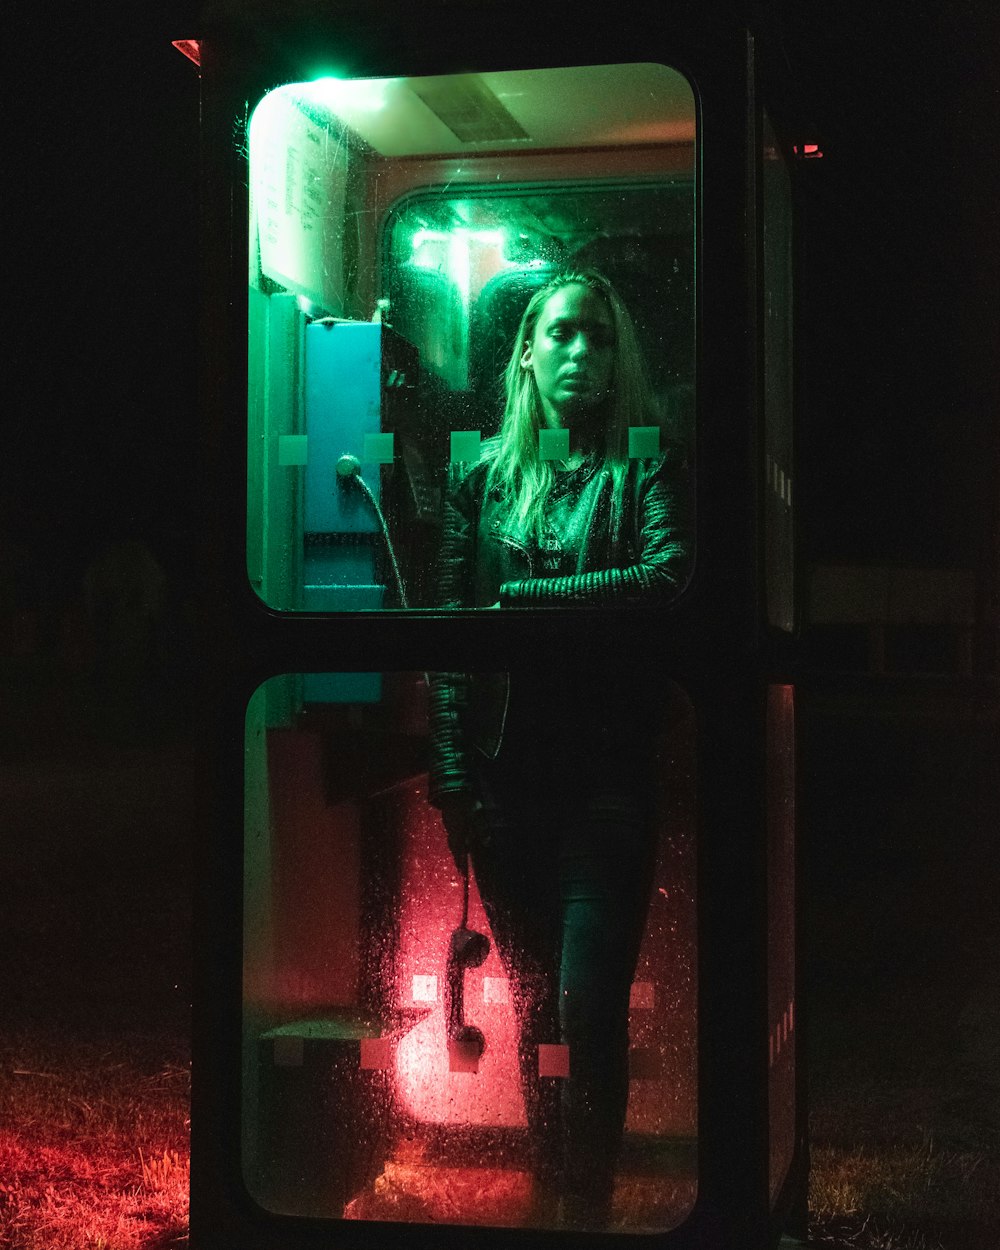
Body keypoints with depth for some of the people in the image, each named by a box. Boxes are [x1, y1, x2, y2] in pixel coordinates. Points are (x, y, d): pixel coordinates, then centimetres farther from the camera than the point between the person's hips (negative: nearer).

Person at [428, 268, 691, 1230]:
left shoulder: (646, 471, 2)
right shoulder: (482, 479, 10)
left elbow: (670, 577, -18)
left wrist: (523, 599, -14)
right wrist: (453, 779, -2)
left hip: (607, 782, -3)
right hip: (504, 782, 3)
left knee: (588, 1008, -7)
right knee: (532, 1009, 12)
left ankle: (589, 1210, 7)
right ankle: (546, 1197, 26)